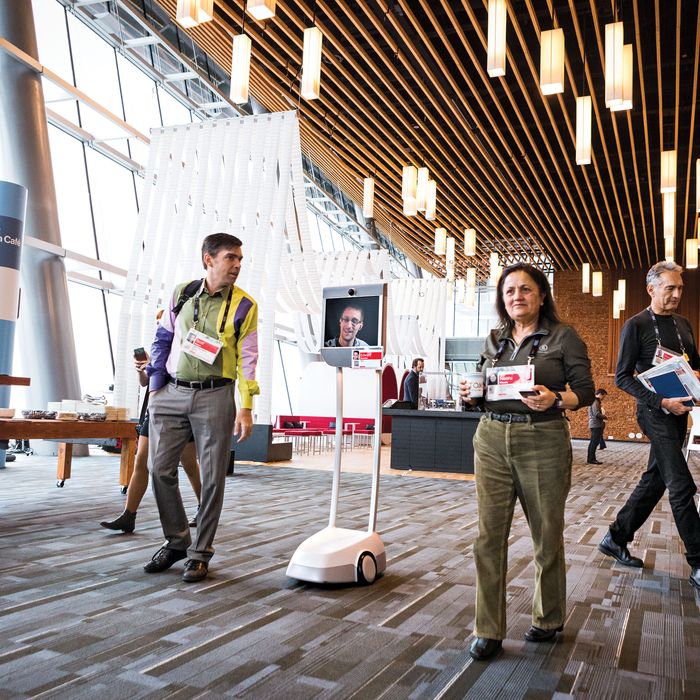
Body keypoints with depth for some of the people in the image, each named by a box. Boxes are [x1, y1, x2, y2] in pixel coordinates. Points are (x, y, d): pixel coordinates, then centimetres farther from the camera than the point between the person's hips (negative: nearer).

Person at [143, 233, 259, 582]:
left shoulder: (244, 306, -1)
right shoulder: (181, 293, 8)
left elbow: (247, 358, -2)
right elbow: (163, 339, 14)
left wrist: (246, 408, -8)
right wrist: (156, 385, 8)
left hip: (214, 396, -3)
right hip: (171, 394, 3)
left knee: (212, 477, 0)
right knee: (160, 469, 4)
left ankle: (200, 552, 15)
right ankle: (176, 541, 23)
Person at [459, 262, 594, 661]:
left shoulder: (564, 337, 0)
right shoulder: (494, 340, 12)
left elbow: (585, 391, -4)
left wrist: (555, 399, -23)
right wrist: (471, 394, -3)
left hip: (543, 443, -3)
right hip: (492, 439, 4)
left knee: (547, 534, 10)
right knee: (490, 534, 0)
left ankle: (549, 619, 32)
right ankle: (489, 631, 11)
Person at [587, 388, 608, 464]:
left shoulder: (593, 401, 19)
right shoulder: (595, 402, -13)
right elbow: (597, 414, -20)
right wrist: (605, 416, -8)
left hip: (593, 424, 11)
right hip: (596, 424, -11)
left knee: (593, 442, 12)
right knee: (595, 442, -9)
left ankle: (590, 458, 16)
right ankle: (592, 459, -8)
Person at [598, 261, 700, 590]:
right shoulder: (635, 325, -7)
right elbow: (622, 377, -10)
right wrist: (661, 401, -20)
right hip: (655, 412, -7)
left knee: (655, 478, 11)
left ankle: (616, 538, 24)